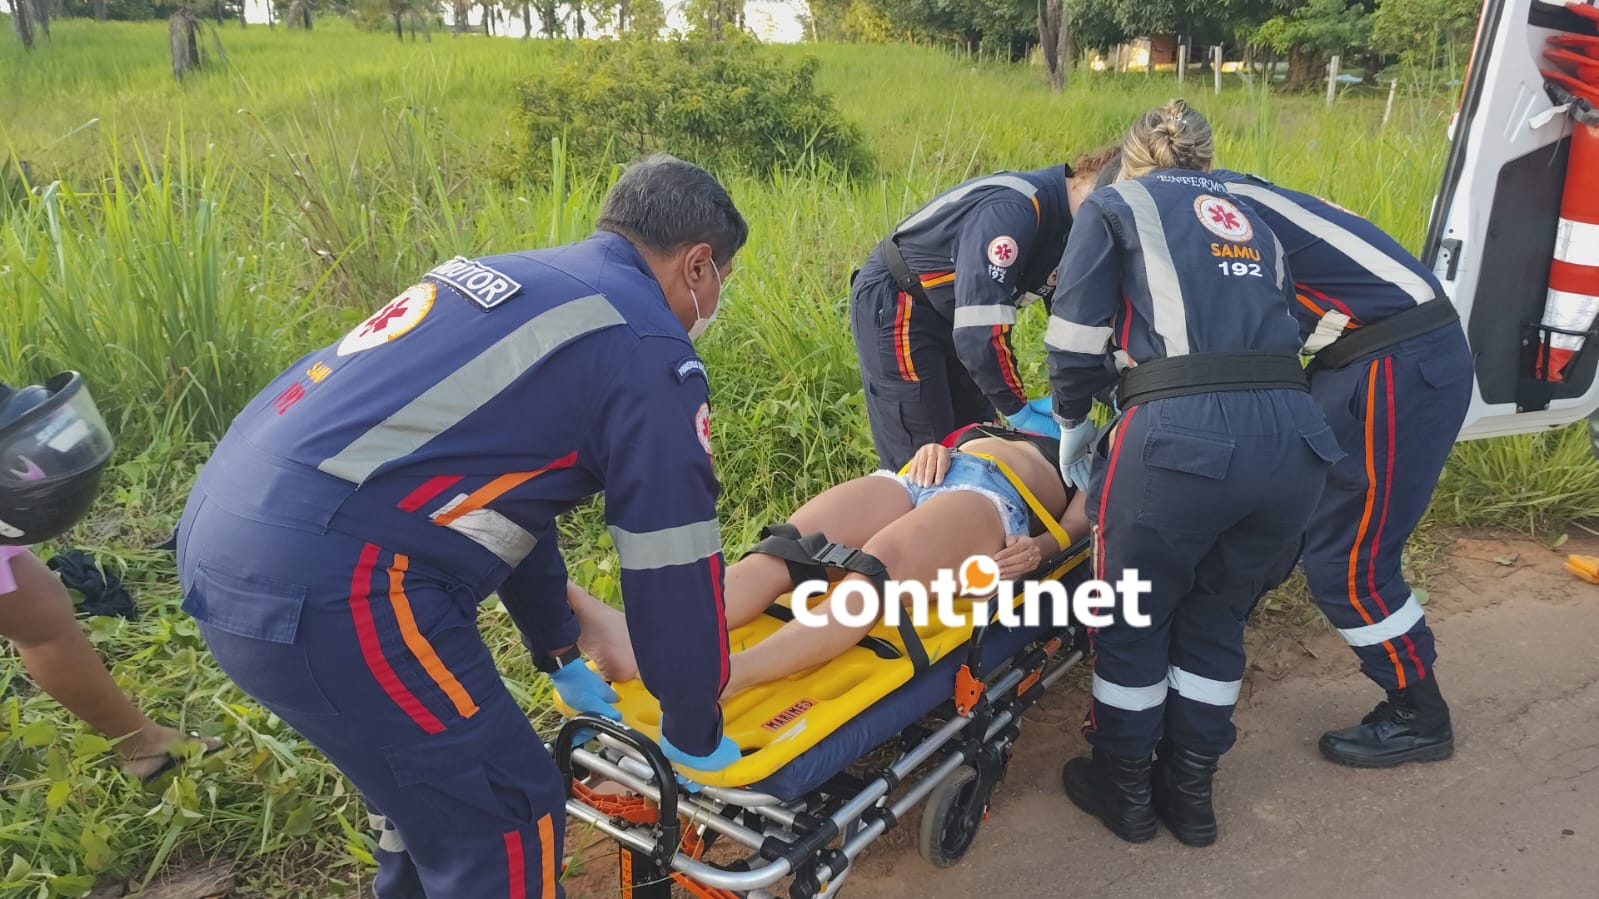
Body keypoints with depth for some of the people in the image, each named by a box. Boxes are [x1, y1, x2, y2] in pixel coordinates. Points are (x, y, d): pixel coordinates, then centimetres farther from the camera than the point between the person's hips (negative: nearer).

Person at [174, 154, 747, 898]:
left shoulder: (512, 280, 21)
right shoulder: (646, 346, -5)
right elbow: (675, 565, -3)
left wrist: (561, 655, 34)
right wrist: (695, 732, 13)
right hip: (324, 582, -10)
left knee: (434, 765, 28)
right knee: (504, 820, 6)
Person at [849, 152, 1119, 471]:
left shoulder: (1071, 227, 1)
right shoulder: (1014, 210, -30)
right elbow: (979, 329, -36)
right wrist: (1019, 411, -25)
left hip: (946, 313, 10)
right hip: (892, 307, -10)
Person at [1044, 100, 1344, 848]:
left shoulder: (1113, 205, 14)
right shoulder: (1249, 218, 29)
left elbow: (1075, 338, 6)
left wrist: (1072, 426, 21)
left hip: (1182, 436, -5)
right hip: (1293, 436, 5)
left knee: (1131, 618, 17)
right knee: (1216, 616, 24)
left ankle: (1125, 790, 32)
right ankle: (1190, 790, 35)